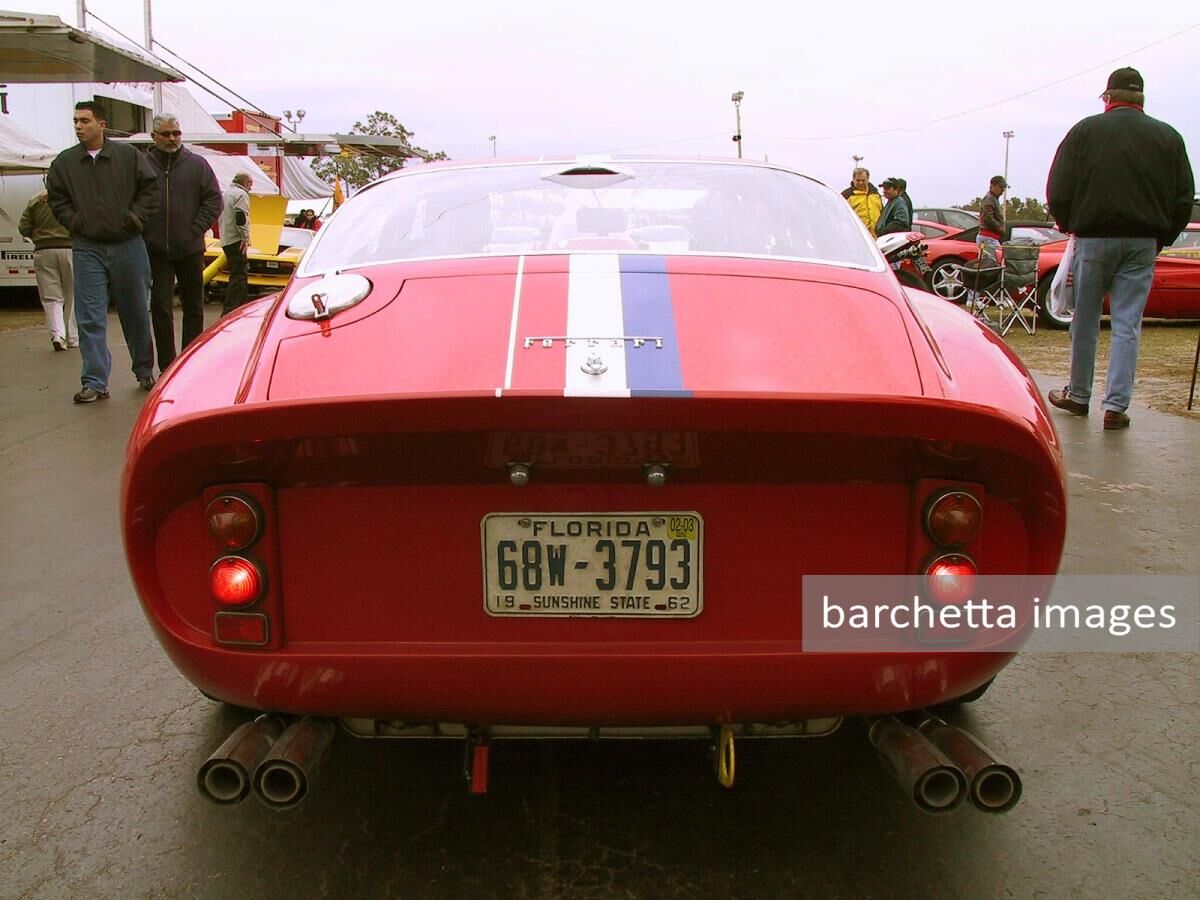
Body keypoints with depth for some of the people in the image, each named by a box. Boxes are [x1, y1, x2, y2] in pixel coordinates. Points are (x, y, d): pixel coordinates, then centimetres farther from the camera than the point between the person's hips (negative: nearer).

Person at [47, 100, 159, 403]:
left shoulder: (129, 155, 0)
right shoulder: (64, 162, 4)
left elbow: (151, 189, 2)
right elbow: (57, 199, 10)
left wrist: (136, 217, -7)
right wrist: (74, 221, -3)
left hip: (128, 246, -1)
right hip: (87, 249, 1)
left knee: (135, 313, 11)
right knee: (90, 318, -4)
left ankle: (144, 371, 27)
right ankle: (95, 383, -3)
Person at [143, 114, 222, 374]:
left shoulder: (197, 165, 3)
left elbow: (213, 201, 2)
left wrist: (196, 230, -6)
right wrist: (144, 233, -8)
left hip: (191, 250, 2)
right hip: (156, 251, -1)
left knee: (193, 308, 9)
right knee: (161, 308, -3)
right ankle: (167, 367, 4)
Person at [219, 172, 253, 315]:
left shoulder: (225, 194, 24)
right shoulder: (241, 194, -7)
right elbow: (241, 217, -19)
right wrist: (245, 237, -20)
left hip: (226, 240, 10)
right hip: (236, 240, -10)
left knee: (240, 273, 17)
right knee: (239, 275, -12)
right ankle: (229, 311, -18)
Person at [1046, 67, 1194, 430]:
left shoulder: (1086, 131, -1)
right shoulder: (1168, 137, 7)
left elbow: (1058, 192, -4)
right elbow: (1183, 200, 7)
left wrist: (1069, 226, 12)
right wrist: (1161, 238, 17)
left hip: (1094, 237, -2)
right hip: (1144, 243, 2)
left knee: (1085, 321, 10)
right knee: (1128, 325, 3)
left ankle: (1078, 395, 20)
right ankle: (1116, 405, -1)